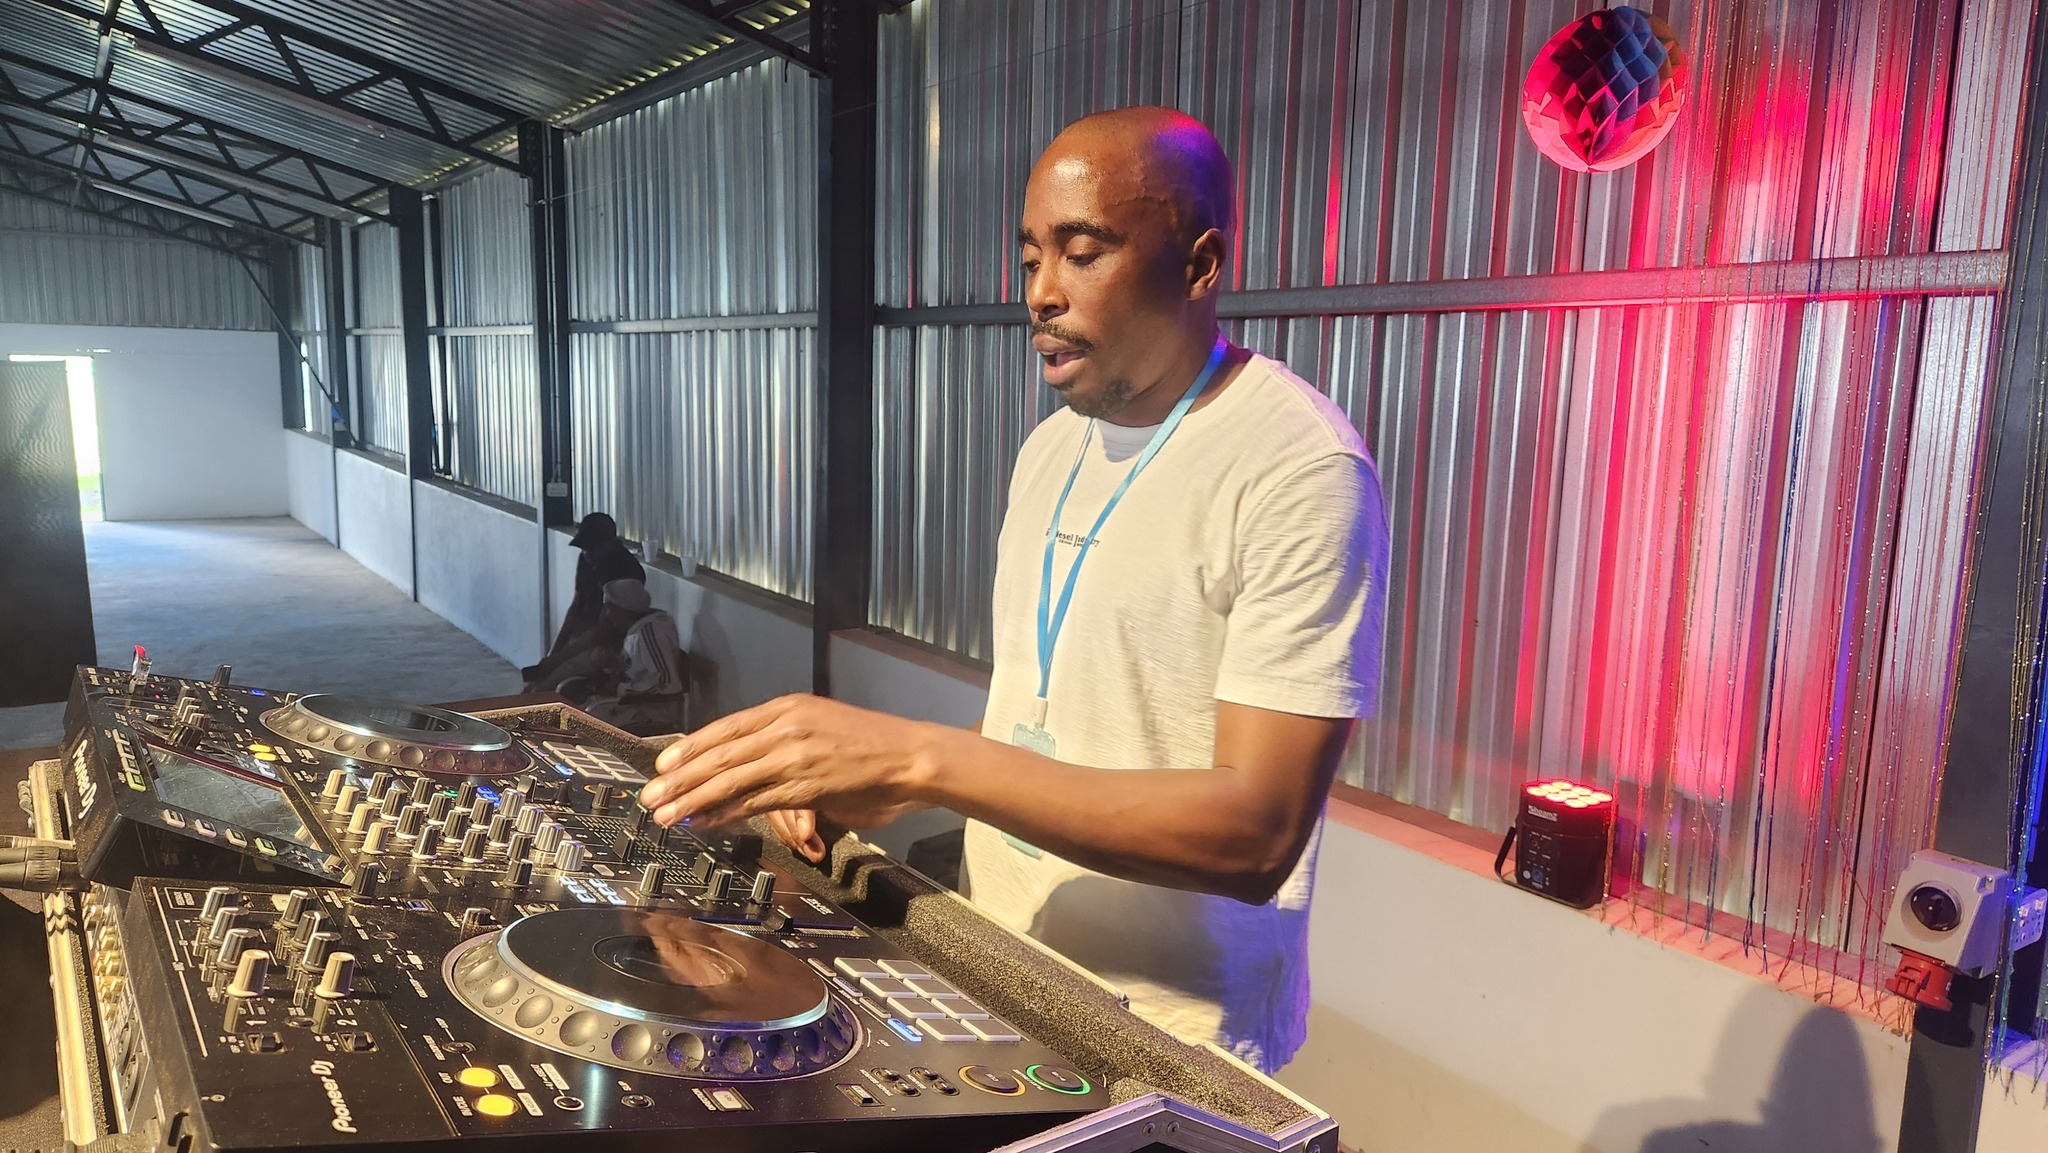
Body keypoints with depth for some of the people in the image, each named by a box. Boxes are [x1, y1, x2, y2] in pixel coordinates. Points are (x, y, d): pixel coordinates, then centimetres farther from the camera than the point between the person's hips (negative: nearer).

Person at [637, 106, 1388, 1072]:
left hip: (1160, 1045, -6)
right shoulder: (1052, 446, 7)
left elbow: (1258, 831, -24)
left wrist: (919, 757, -30)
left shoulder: (1301, 470, -18)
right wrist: (873, 783, -5)